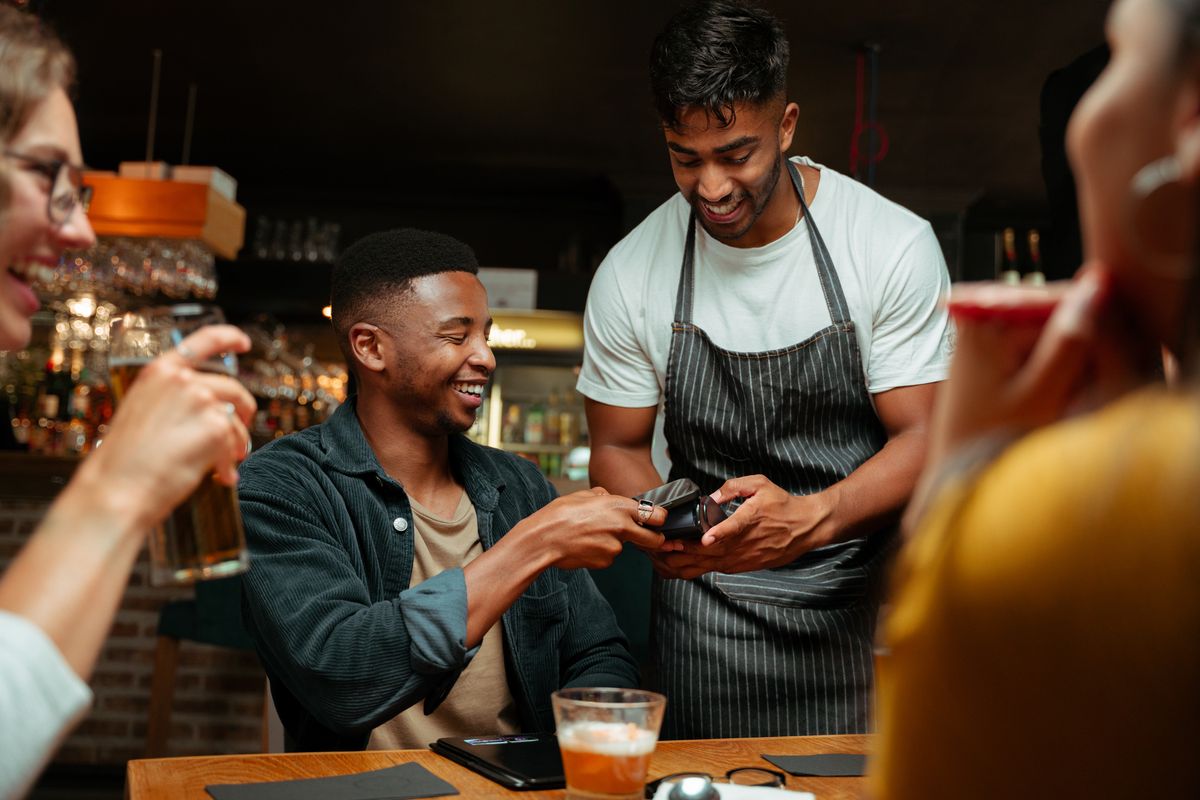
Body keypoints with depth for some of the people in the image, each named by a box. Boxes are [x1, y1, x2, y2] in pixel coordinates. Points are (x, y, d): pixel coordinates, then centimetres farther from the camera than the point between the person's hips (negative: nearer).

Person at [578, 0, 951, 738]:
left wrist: (809, 520, -29)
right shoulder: (631, 273, -5)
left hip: (860, 601, 0)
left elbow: (922, 438, -10)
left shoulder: (894, 245, -10)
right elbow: (618, 447, 5)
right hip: (707, 605, 1)